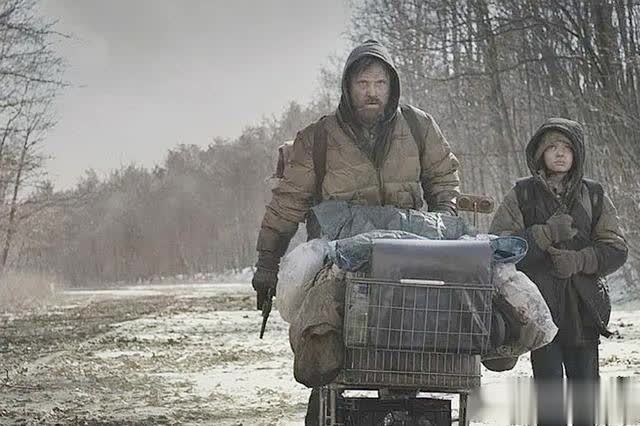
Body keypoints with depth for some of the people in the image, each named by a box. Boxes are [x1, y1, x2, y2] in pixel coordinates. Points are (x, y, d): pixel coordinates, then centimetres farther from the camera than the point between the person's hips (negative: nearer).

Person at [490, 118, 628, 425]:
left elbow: (616, 249, 6)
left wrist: (578, 260, -11)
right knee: (548, 386, -6)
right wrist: (547, 233, -15)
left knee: (585, 384, 6)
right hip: (541, 305, -2)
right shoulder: (523, 195, 5)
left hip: (584, 306, 2)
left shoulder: (593, 196, 11)